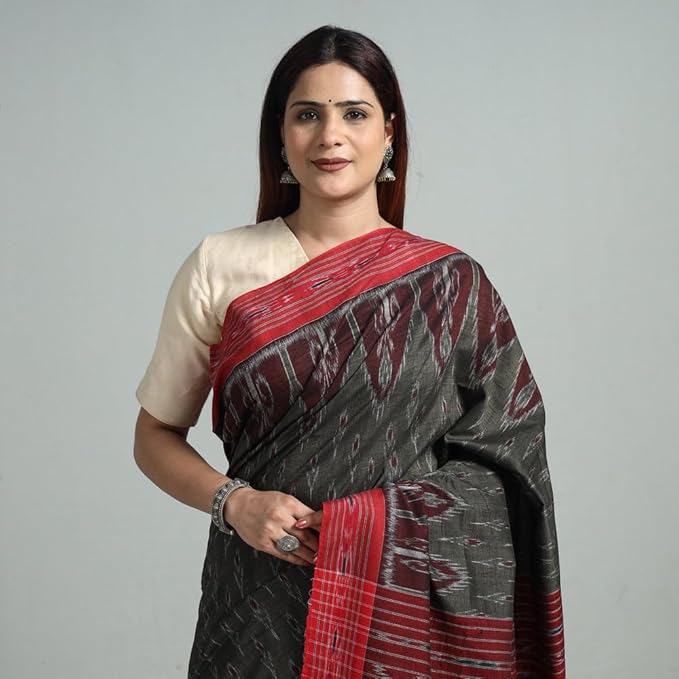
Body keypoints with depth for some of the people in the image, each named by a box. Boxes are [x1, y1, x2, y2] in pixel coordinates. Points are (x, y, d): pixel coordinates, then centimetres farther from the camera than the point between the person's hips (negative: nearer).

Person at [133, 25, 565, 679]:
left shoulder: (449, 282, -3)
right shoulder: (218, 267, -2)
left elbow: (502, 469, -4)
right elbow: (155, 435, 5)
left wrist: (367, 526, -18)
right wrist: (234, 502, -13)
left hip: (403, 601, 0)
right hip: (258, 608, 1)